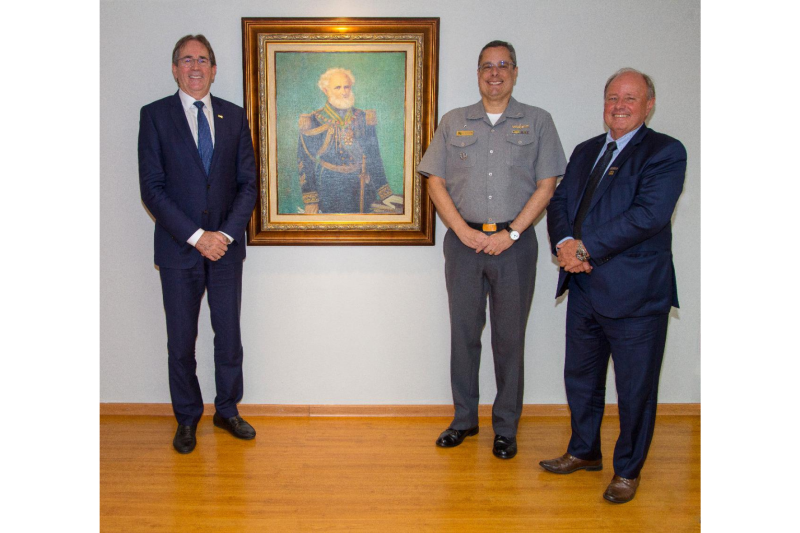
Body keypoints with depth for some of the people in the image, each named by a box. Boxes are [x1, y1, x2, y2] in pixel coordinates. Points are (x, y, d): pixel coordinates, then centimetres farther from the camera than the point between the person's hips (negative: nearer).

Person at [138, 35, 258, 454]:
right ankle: (187, 419, 25)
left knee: (229, 336, 9)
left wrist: (227, 233, -9)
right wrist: (196, 236, -14)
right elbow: (152, 188, -7)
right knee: (181, 341, 8)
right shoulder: (154, 115, 0)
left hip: (225, 246, 2)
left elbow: (247, 183, 4)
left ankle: (227, 410, 27)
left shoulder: (234, 116, 7)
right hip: (179, 247, -2)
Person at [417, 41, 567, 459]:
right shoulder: (453, 122, 11)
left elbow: (546, 185, 1)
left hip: (514, 244, -1)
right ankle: (464, 419, 22)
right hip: (464, 241, 2)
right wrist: (463, 230, -6)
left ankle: (506, 428, 16)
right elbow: (435, 181, 6)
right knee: (463, 333, 7)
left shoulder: (538, 122, 7)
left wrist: (511, 233, -9)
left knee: (510, 338, 3)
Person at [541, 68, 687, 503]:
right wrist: (564, 243, -11)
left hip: (635, 292, -6)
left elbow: (649, 214, -20)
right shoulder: (585, 151, 15)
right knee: (580, 377, 19)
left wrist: (586, 247, -20)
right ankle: (584, 451, 39)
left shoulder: (666, 152, -7)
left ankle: (628, 469, 27)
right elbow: (558, 201, 9)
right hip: (584, 288, 7)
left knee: (635, 388, 7)